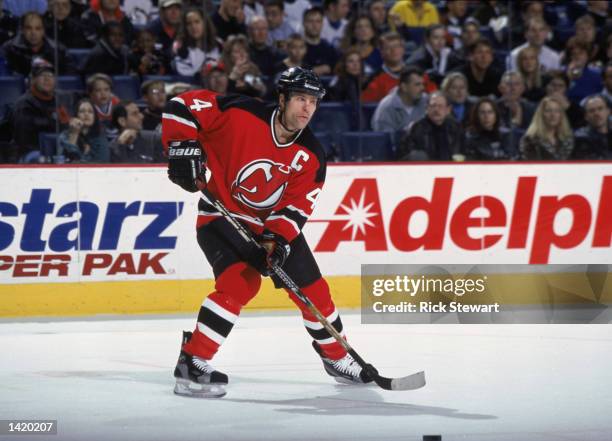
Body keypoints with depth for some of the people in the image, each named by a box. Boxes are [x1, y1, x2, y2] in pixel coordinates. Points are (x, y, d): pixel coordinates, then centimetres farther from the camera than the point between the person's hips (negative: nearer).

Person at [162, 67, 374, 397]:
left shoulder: (311, 156, -9)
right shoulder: (241, 115, -22)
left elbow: (296, 206, -12)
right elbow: (182, 107, -18)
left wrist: (277, 240, -28)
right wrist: (183, 148, -27)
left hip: (275, 224, 6)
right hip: (222, 215, -6)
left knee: (312, 288, 9)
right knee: (240, 283, -27)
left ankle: (337, 357, 32)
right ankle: (192, 364, -23)